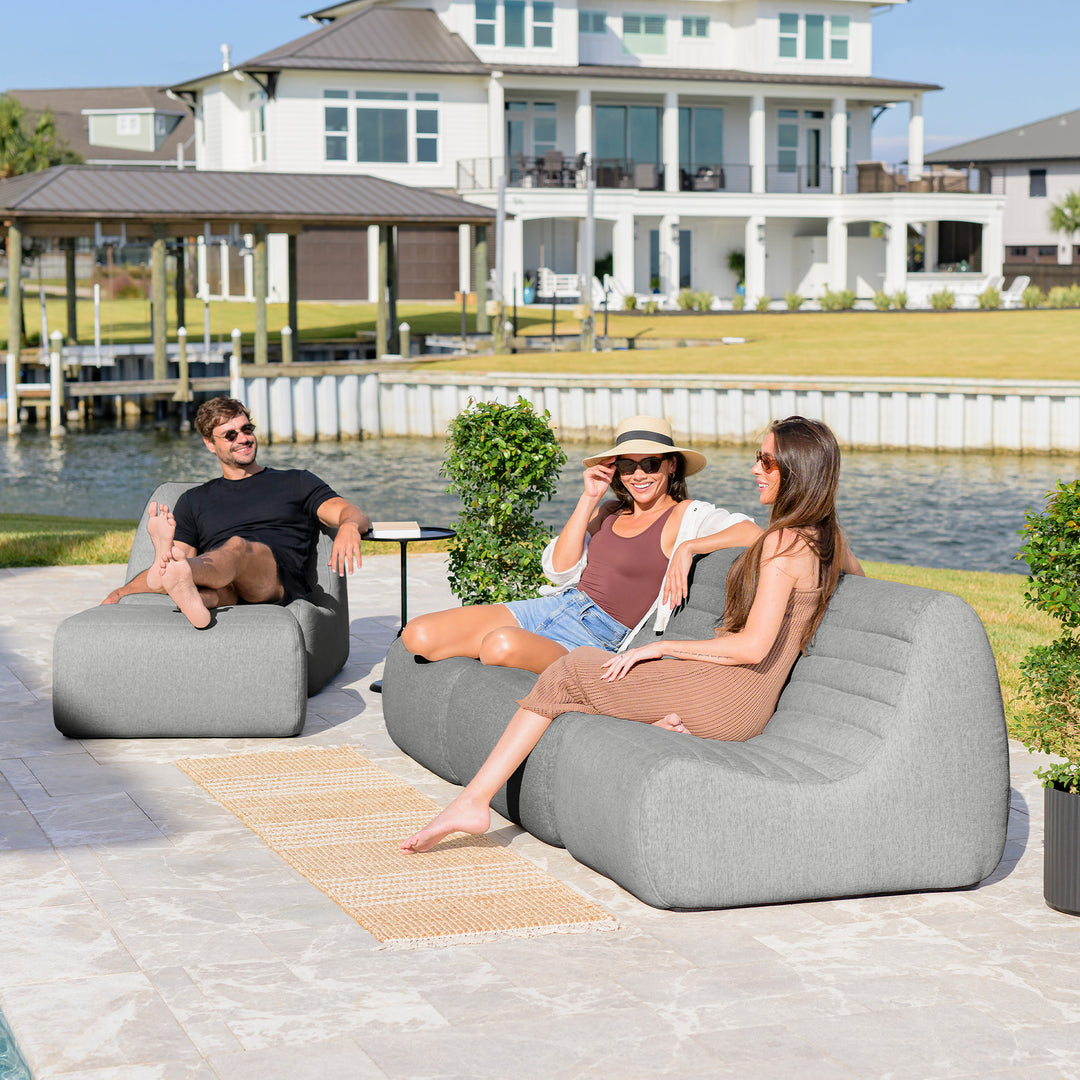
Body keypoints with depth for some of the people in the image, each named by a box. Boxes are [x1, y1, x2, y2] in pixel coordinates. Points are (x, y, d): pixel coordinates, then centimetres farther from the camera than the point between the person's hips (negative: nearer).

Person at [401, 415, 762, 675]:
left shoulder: (688, 515, -1)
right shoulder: (609, 512, 17)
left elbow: (754, 533, -17)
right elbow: (560, 570, 6)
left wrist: (688, 547, -24)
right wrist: (589, 500, 2)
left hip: (595, 639, -7)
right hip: (552, 608, 7)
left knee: (503, 645, -39)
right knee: (417, 636, -7)